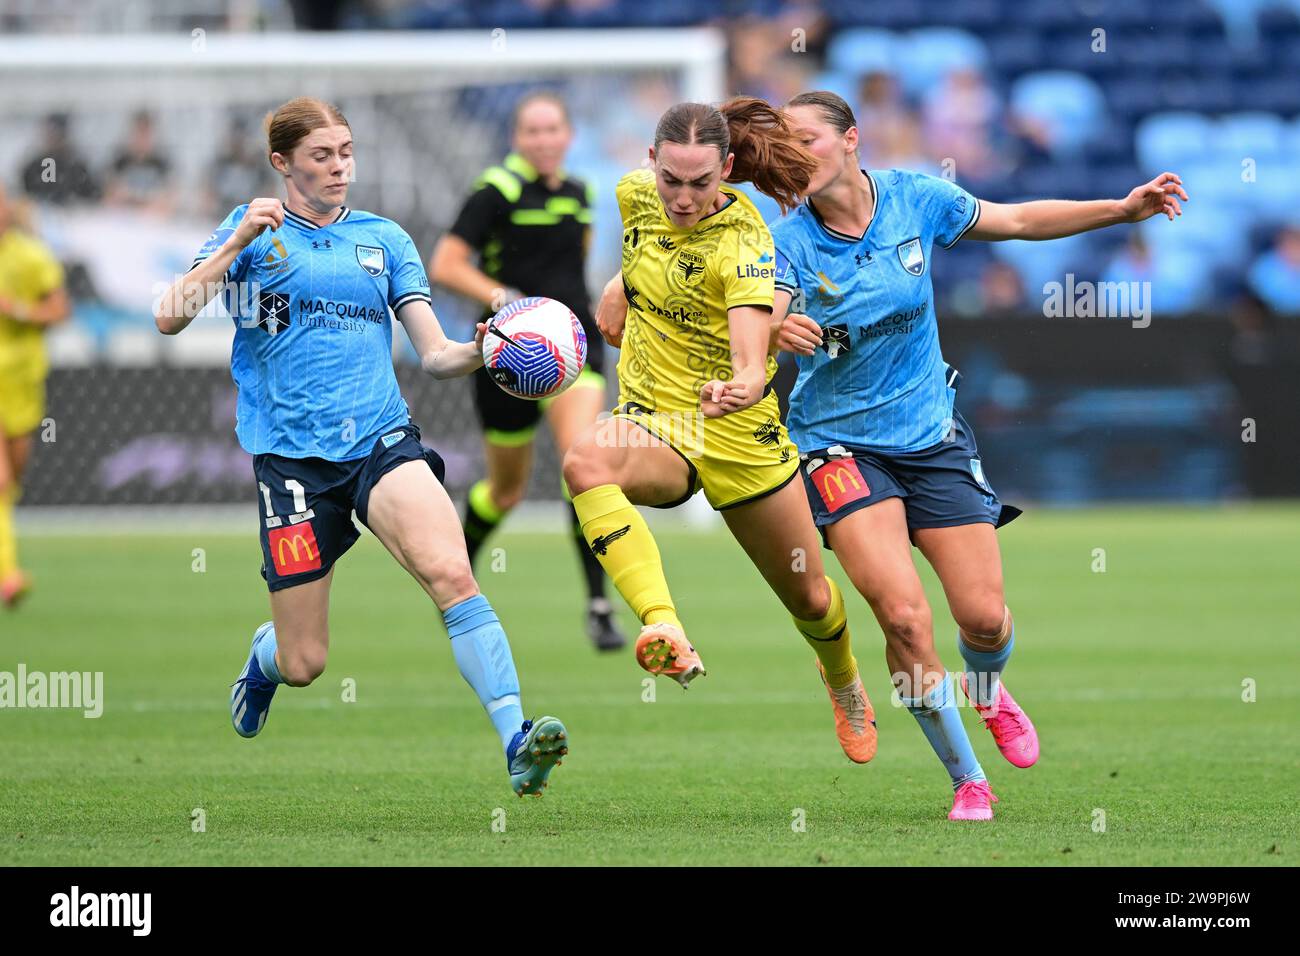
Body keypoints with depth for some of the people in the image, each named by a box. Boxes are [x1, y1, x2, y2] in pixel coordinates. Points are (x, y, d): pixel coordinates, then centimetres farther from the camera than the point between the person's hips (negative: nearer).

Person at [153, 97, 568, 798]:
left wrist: (480, 350, -12)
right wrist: (237, 243, -14)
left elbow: (434, 355, 10)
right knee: (304, 664, 2)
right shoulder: (252, 230, 7)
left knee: (450, 572, -28)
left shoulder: (384, 238, 14)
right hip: (291, 453, -1)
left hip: (382, 439, 1)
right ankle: (264, 658, 41)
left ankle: (516, 742, -35)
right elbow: (168, 318, -4)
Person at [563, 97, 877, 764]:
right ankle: (664, 629, -52)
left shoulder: (741, 239, -23)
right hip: (652, 421, 3)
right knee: (585, 463, -35)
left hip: (740, 434, -3)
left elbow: (752, 360, -38)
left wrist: (744, 385, -57)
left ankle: (842, 677, 51)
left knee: (808, 597, 12)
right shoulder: (637, 194, -7)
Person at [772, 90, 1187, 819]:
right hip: (840, 444, -2)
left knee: (984, 616, -2)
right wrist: (778, 332, -51)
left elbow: (1018, 220, 8)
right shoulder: (791, 242, -14)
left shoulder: (913, 199, -5)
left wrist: (1123, 210, 1)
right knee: (904, 615, -19)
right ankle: (968, 780, 1)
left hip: (932, 434, 2)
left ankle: (988, 690, 38)